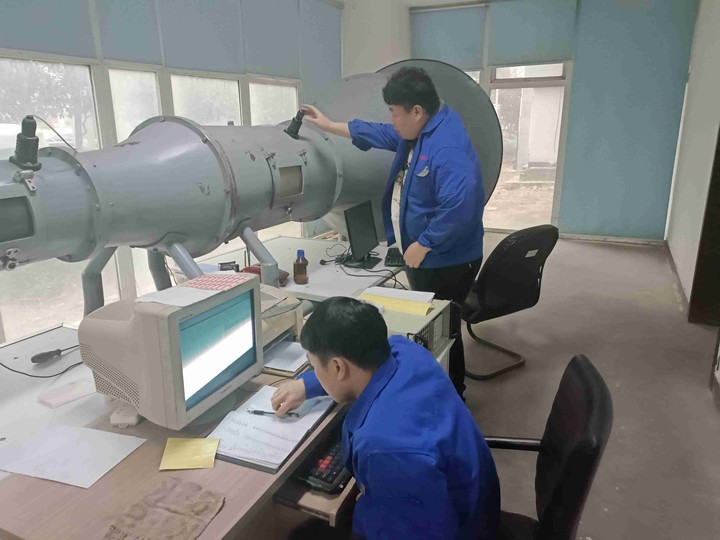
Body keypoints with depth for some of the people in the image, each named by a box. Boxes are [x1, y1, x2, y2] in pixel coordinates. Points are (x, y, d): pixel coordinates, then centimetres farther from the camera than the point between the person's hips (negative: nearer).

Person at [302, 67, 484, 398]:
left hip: (445, 262, -10)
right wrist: (329, 126, 26)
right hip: (425, 257, 10)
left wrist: (423, 245, -24)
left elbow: (458, 207, -35)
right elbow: (380, 134, 23)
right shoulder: (416, 132, 7)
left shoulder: (448, 147, -27)